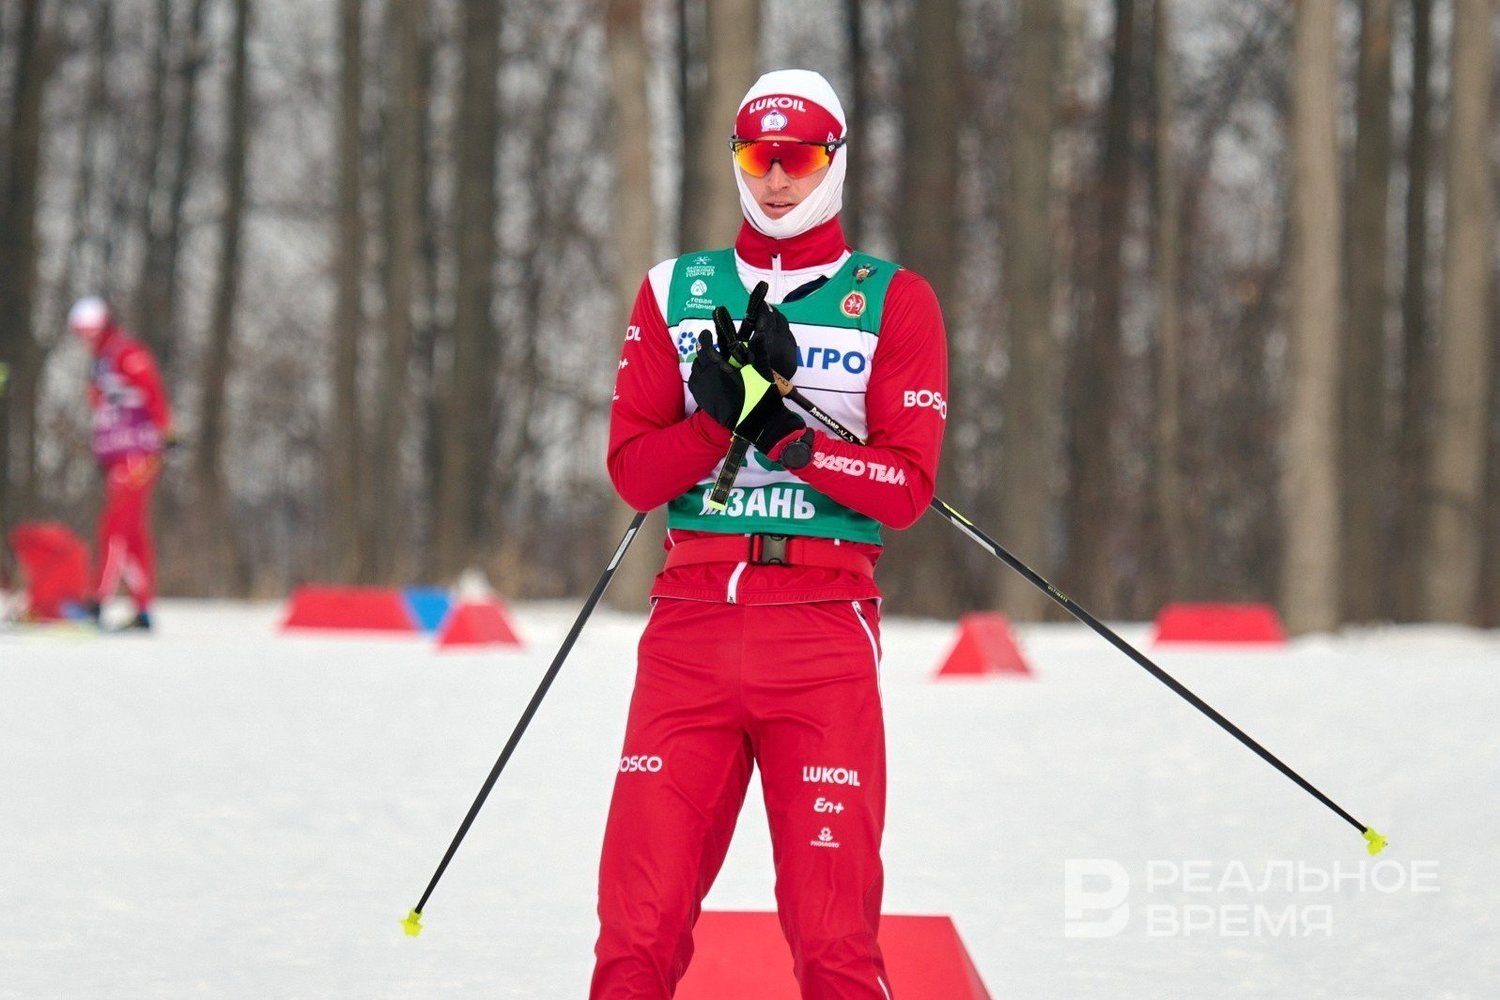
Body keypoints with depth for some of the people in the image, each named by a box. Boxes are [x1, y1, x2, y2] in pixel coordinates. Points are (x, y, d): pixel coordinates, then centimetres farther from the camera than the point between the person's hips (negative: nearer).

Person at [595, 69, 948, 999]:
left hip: (824, 629, -2)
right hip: (690, 622, 2)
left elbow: (907, 488, -3)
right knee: (639, 925, -4)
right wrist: (721, 411, -13)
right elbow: (632, 468, 5)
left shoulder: (893, 301, 7)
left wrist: (785, 433, -15)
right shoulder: (677, 292, 14)